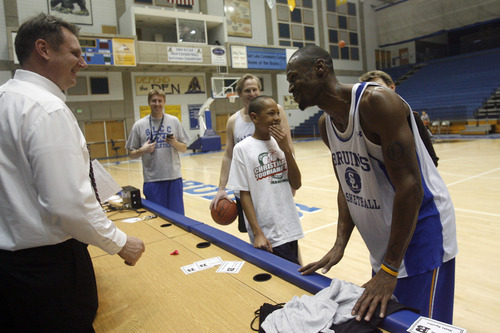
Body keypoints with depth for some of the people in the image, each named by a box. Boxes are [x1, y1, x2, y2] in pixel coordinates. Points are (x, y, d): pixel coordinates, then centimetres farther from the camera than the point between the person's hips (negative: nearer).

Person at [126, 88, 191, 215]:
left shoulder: (174, 121, 6)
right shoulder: (139, 125, 3)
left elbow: (184, 149, 9)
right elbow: (131, 154, 6)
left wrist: (174, 143, -11)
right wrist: (142, 150, -13)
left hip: (174, 177, 1)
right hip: (152, 179, -1)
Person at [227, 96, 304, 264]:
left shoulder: (280, 143, 5)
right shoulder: (242, 149, -9)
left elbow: (296, 185, 1)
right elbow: (244, 194, -8)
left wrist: (287, 150, -10)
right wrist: (257, 234, -12)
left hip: (290, 229, 5)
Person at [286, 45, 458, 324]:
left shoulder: (376, 102, -23)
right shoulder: (326, 125, 3)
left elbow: (409, 186, -27)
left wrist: (390, 269, -25)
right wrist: (339, 246, -2)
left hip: (421, 229, -7)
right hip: (382, 241, 8)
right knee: (382, 320, 18)